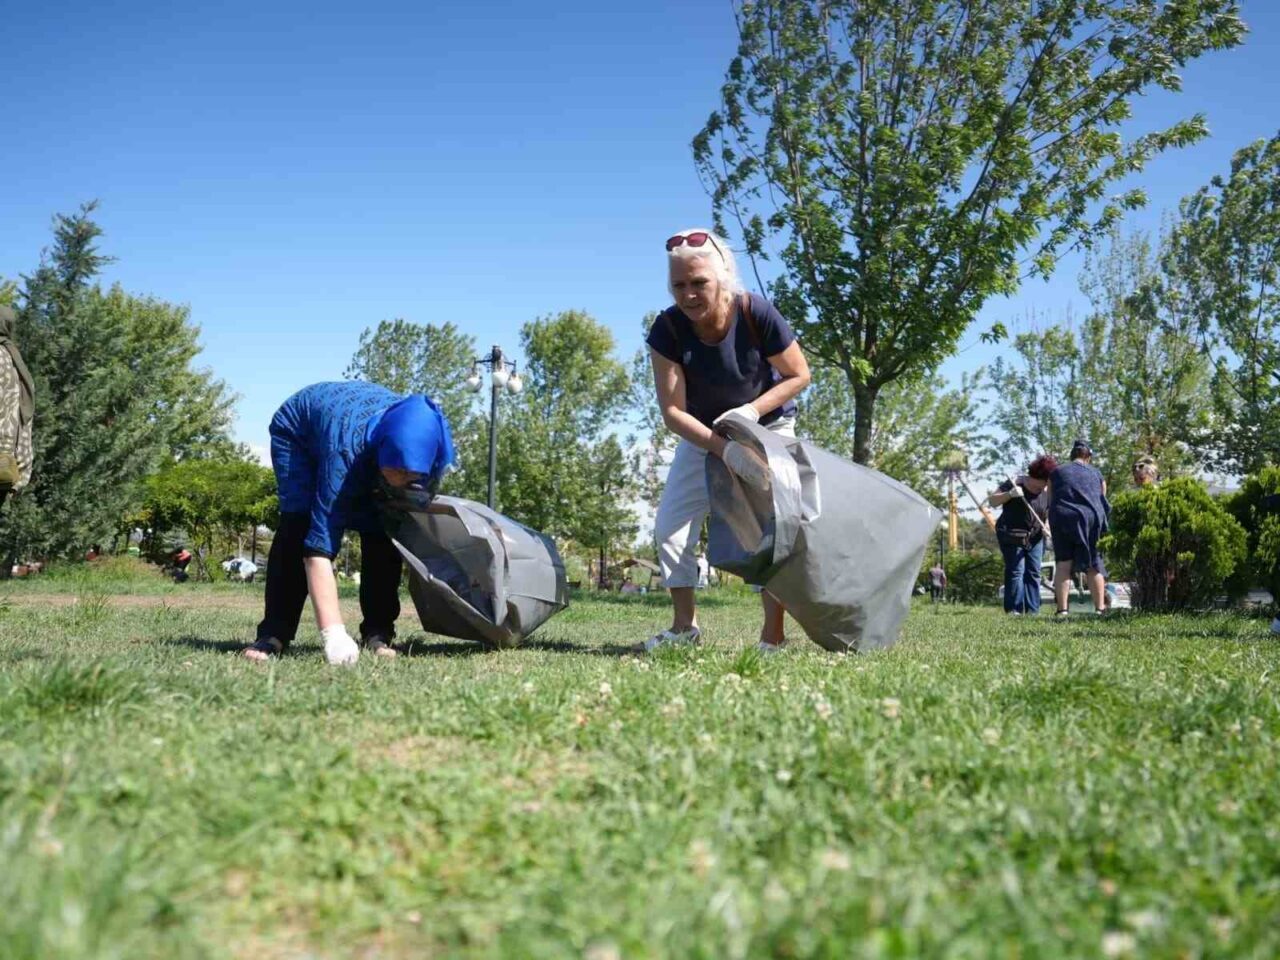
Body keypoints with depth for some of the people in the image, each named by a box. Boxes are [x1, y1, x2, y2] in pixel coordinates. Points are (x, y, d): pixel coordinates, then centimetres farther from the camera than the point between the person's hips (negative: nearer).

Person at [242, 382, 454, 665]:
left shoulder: (421, 436, -33)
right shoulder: (345, 451, -47)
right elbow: (320, 546, -49)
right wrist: (333, 634, -55)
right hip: (298, 427, -4)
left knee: (381, 531, -13)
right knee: (300, 524, -23)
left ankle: (377, 632, -4)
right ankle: (274, 632, -13)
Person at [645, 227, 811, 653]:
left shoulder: (757, 314, -28)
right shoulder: (667, 328, -25)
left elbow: (799, 376, -15)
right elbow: (673, 411, -26)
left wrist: (752, 410, -31)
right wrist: (725, 448, -41)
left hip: (768, 427, -2)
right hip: (703, 435, 3)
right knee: (670, 527, -1)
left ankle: (772, 636, -2)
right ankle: (685, 626, 13)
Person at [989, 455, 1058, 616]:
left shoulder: (1047, 493, 5)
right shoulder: (1015, 484, -10)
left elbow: (1049, 515, 15)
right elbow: (992, 501, -10)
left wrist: (1047, 527, -8)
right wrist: (1009, 494, -28)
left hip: (1034, 537, 6)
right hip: (1012, 536, -6)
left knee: (1034, 572, 3)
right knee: (1016, 571, -12)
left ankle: (1033, 610, 8)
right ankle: (1014, 609, -11)